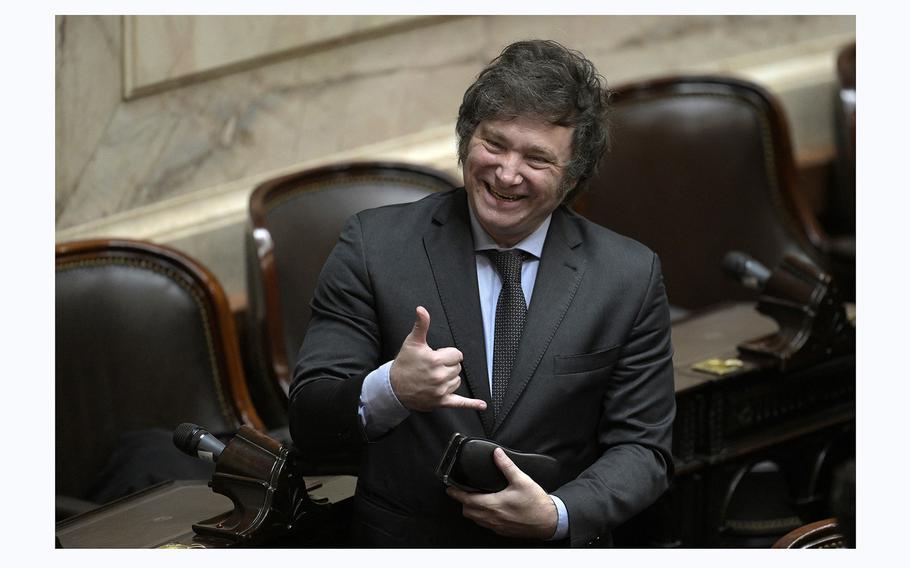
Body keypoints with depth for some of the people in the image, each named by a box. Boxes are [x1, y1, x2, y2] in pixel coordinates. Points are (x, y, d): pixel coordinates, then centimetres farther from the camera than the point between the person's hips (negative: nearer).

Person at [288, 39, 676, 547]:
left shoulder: (631, 277, -4)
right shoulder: (375, 245, -6)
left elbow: (642, 448, -1)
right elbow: (309, 423, -9)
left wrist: (557, 515, -18)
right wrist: (390, 391, -28)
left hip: (557, 550, -1)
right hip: (402, 545, 1)